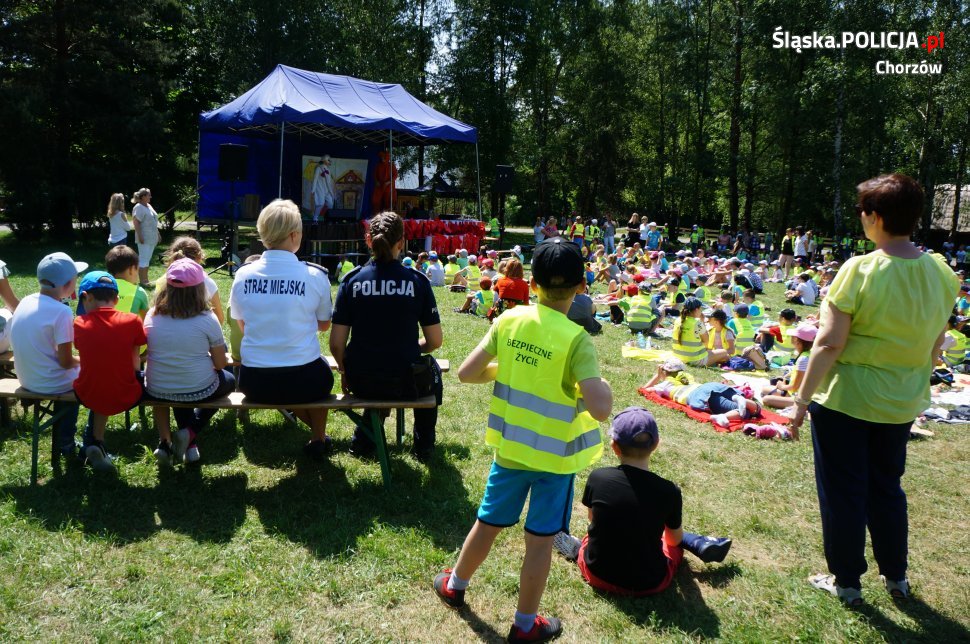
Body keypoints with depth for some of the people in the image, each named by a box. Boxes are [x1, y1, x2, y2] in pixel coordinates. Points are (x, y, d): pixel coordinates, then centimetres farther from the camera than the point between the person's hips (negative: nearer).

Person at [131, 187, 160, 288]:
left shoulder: (149, 206, 13)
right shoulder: (139, 208, -14)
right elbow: (136, 222, -20)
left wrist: (157, 234, 20)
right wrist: (140, 236, -24)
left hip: (152, 238, 9)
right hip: (144, 238, -9)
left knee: (147, 260, 14)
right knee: (143, 260, -5)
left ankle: (145, 280, 21)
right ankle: (142, 281, 0)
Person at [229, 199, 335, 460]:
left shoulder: (243, 275, -3)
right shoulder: (315, 276, -11)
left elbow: (243, 325, 12)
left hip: (254, 384, 2)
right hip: (302, 382, -2)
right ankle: (319, 440, 43)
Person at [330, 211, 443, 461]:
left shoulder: (351, 280, -5)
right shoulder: (417, 281, -8)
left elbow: (336, 344, -5)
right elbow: (435, 341, -4)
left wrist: (345, 371, 14)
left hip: (360, 383, 2)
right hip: (406, 383, -2)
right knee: (431, 369, 33)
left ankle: (363, 439, 37)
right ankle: (423, 444, 38)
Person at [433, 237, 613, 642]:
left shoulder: (509, 320, -8)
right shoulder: (576, 339, -21)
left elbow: (466, 373, -4)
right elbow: (600, 409, -27)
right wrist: (603, 386, -7)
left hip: (510, 445, 4)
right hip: (554, 455, -4)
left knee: (488, 523, 23)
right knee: (540, 541, 12)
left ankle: (454, 586, 44)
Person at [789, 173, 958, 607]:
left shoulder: (860, 270, -21)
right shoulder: (941, 272, -3)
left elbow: (830, 344, -21)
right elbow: (935, 343, 8)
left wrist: (803, 398, -14)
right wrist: (913, 385, 21)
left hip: (844, 400, -6)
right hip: (901, 403, 6)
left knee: (842, 492, 10)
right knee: (887, 488, 23)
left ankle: (846, 582, 24)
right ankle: (896, 576, 36)